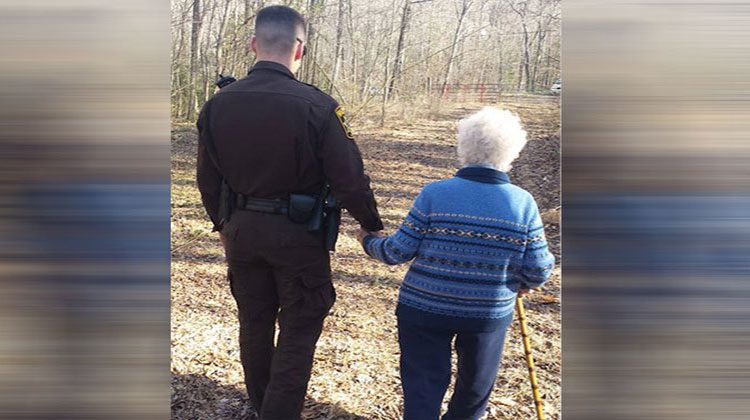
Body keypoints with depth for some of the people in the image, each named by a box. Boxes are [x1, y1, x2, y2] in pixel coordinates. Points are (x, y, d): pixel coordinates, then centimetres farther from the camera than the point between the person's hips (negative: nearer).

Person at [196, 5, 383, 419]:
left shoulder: (218, 103, -4)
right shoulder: (317, 106, -19)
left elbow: (207, 178, 6)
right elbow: (349, 179, -16)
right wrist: (372, 225, 1)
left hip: (242, 230, 6)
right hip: (298, 234, -5)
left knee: (254, 322, 22)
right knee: (298, 331, 10)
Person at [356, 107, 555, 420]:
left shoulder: (434, 194, -13)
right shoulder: (524, 203, -9)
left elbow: (398, 252, -10)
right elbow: (538, 271, -7)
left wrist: (369, 241, 11)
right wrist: (522, 284, 16)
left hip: (424, 309, -1)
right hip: (490, 313, 2)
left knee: (423, 383, 11)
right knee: (476, 383, 26)